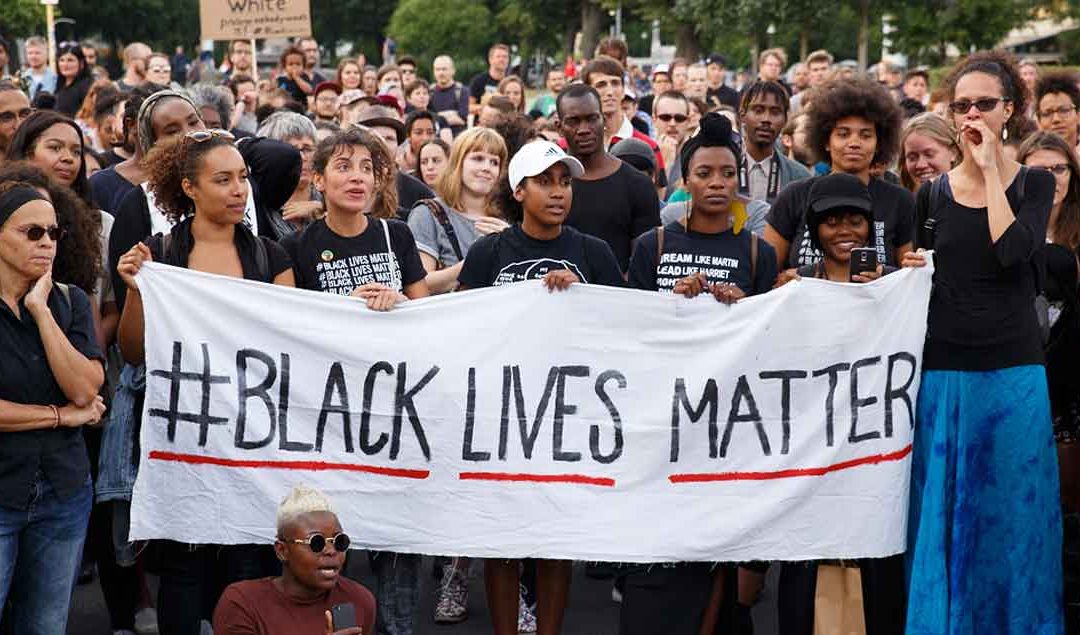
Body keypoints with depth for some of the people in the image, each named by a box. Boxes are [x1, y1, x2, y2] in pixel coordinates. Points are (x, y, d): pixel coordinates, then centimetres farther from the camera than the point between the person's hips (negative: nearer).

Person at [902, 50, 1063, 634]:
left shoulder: (1034, 184, 3)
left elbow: (1012, 252, -17)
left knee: (1010, 514, 3)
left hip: (1012, 372, -2)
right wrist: (905, 269, -6)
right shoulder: (932, 195, 9)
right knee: (942, 516, 5)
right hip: (943, 372, 2)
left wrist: (991, 169, -11)